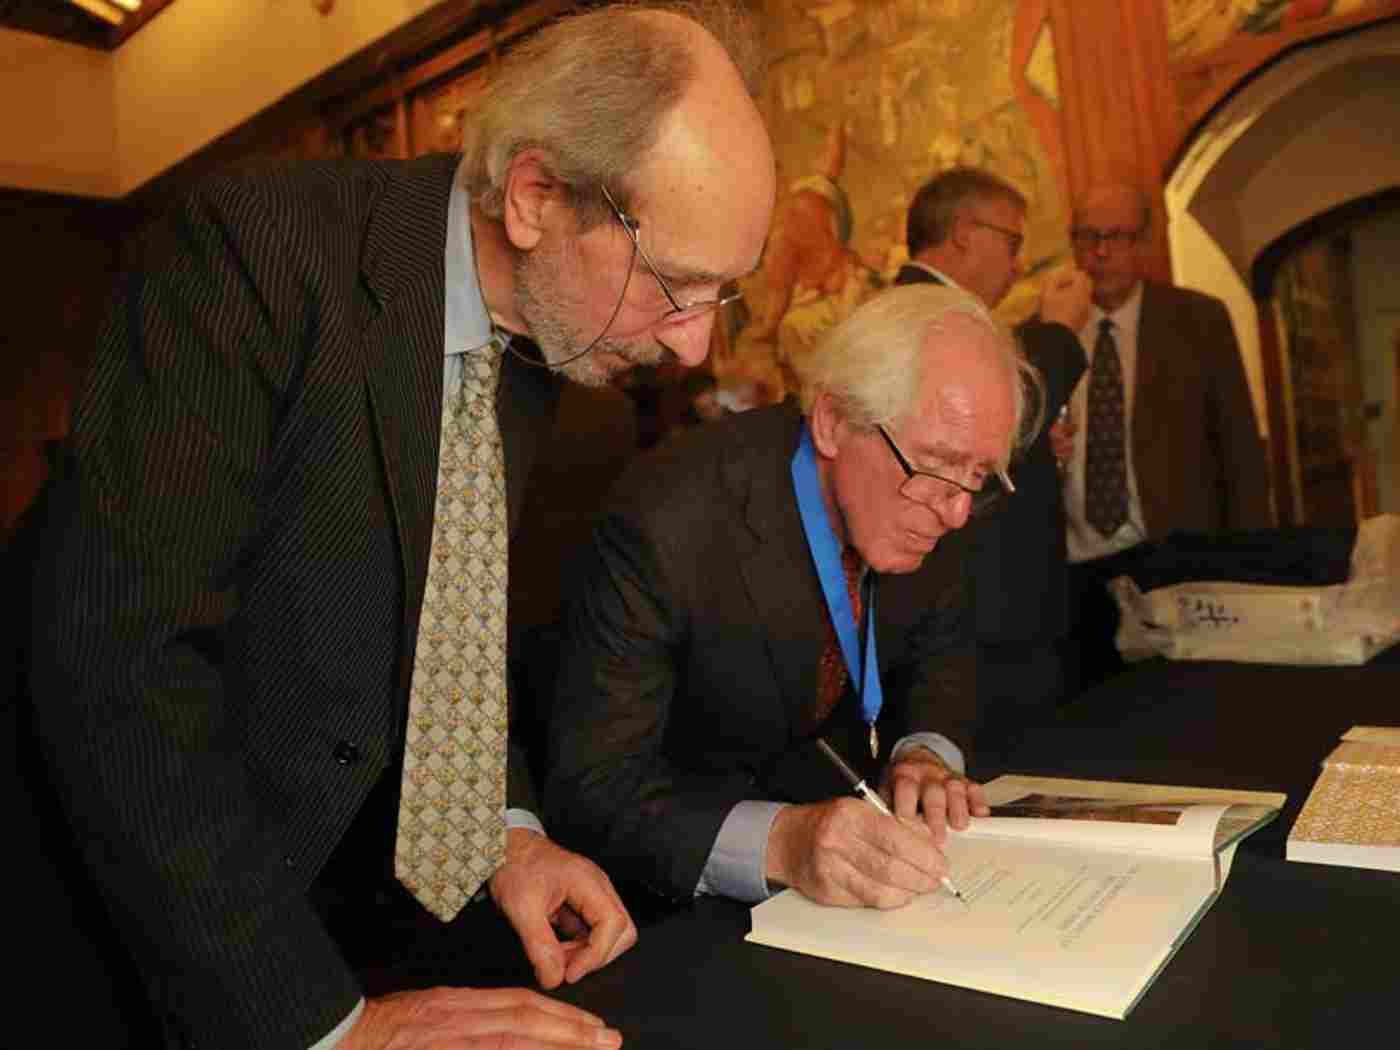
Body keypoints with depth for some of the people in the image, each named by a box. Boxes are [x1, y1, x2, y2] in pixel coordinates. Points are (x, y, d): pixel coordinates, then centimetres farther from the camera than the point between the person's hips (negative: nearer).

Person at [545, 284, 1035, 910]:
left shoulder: (924, 504, -10)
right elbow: (590, 788, -28)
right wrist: (780, 843, -42)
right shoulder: (667, 522, -29)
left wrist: (925, 753, -14)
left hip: (837, 806, 4)